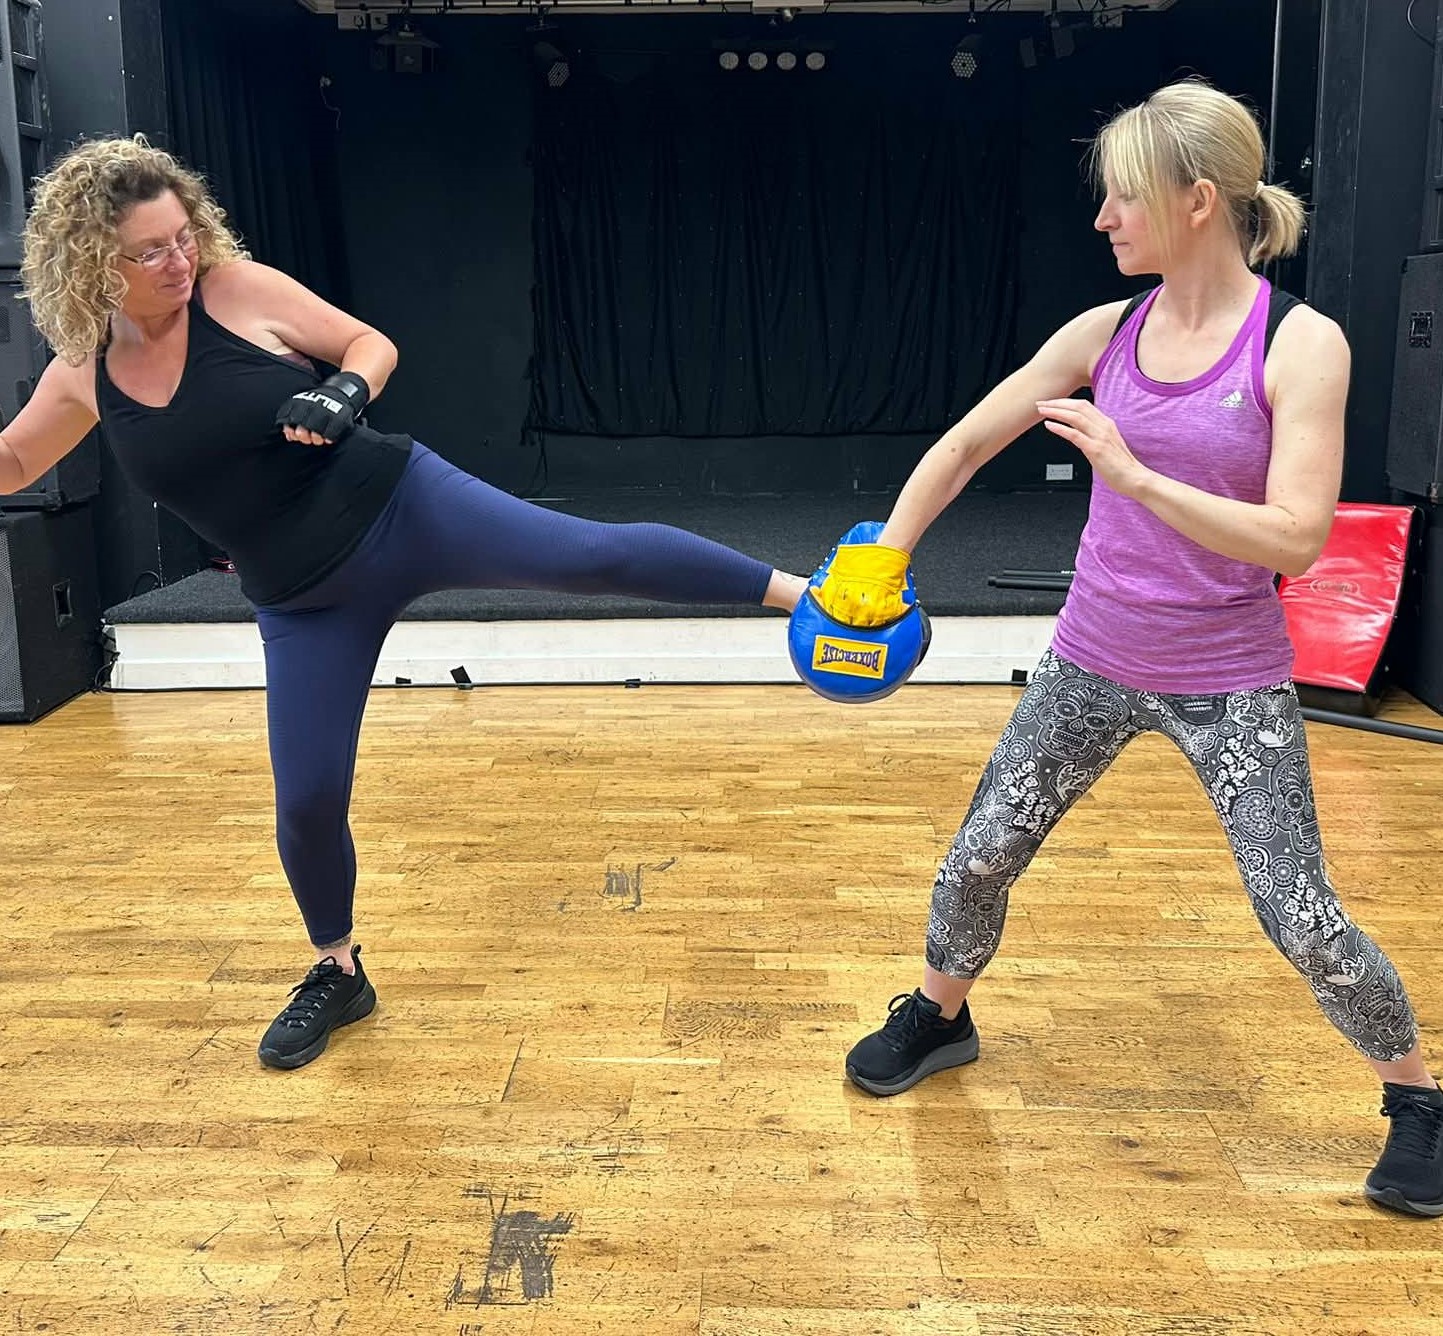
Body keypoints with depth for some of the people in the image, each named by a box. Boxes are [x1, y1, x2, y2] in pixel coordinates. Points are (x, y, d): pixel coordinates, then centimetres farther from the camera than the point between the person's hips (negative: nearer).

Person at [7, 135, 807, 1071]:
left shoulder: (237, 288, -8)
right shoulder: (84, 371, 2)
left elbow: (373, 343, 1)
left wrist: (344, 394, -20)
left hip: (404, 509, -2)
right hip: (306, 601, 3)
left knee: (601, 554, -18)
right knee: (307, 799, 4)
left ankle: (798, 589, -9)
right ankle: (339, 973, 28)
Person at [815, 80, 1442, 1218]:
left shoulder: (1302, 344, -14)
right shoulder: (1107, 333, -2)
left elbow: (1297, 539, -22)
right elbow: (965, 445, 7)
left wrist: (1136, 474, -29)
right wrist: (882, 559, 4)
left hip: (1230, 684, -4)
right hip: (1092, 662, 4)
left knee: (1303, 919, -4)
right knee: (980, 858, 9)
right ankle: (939, 1017, 38)